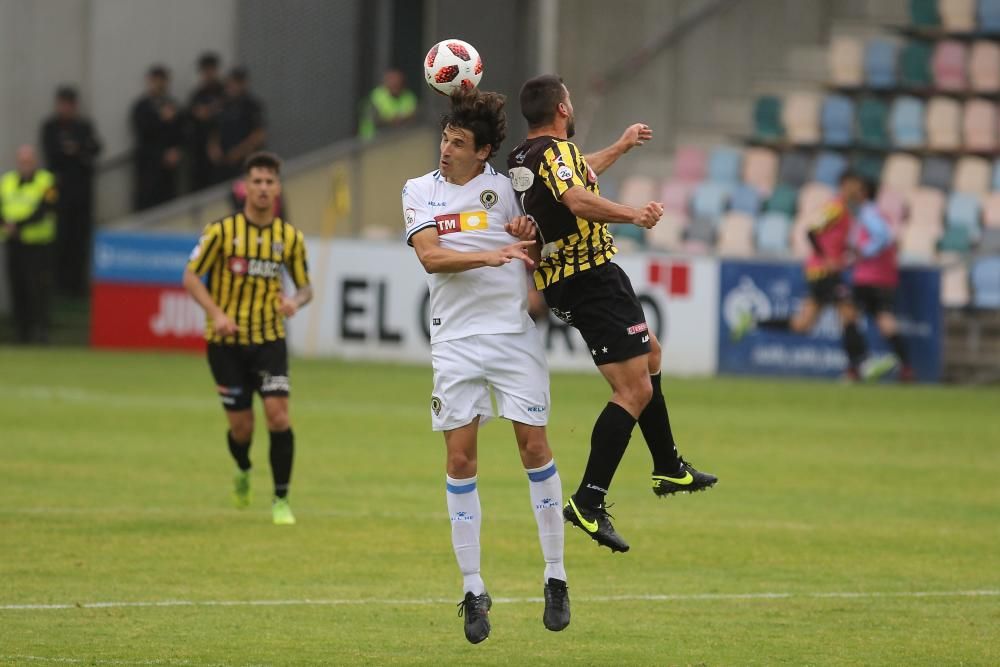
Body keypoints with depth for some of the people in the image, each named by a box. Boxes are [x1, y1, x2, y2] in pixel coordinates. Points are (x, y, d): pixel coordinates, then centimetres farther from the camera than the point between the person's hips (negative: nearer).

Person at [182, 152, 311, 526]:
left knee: (278, 415, -14)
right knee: (241, 427, 1)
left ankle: (281, 501, -3)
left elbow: (305, 286, 11)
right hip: (226, 341, -1)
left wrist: (295, 301, -14)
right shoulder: (222, 231, -7)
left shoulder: (290, 238, 1)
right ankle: (242, 472, 37)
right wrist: (217, 313, -19)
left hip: (269, 340, 1)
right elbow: (191, 276, -3)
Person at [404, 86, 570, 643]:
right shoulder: (421, 191, 5)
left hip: (514, 331, 0)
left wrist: (528, 238, -8)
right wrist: (488, 255, -22)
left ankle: (556, 577, 7)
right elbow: (431, 257, -9)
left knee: (535, 446, -4)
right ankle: (474, 590, 2)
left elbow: (532, 260, 14)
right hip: (456, 340, 0)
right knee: (461, 457, -4)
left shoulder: (506, 186, 5)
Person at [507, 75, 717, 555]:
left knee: (650, 354, 27)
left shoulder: (521, 158, 14)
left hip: (558, 283, 10)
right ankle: (589, 501, -17)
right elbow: (580, 201, -35)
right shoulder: (556, 150, -15)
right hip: (592, 278, -10)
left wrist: (622, 145, 48)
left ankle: (669, 468, 34)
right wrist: (634, 215, -28)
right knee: (635, 391, -11)